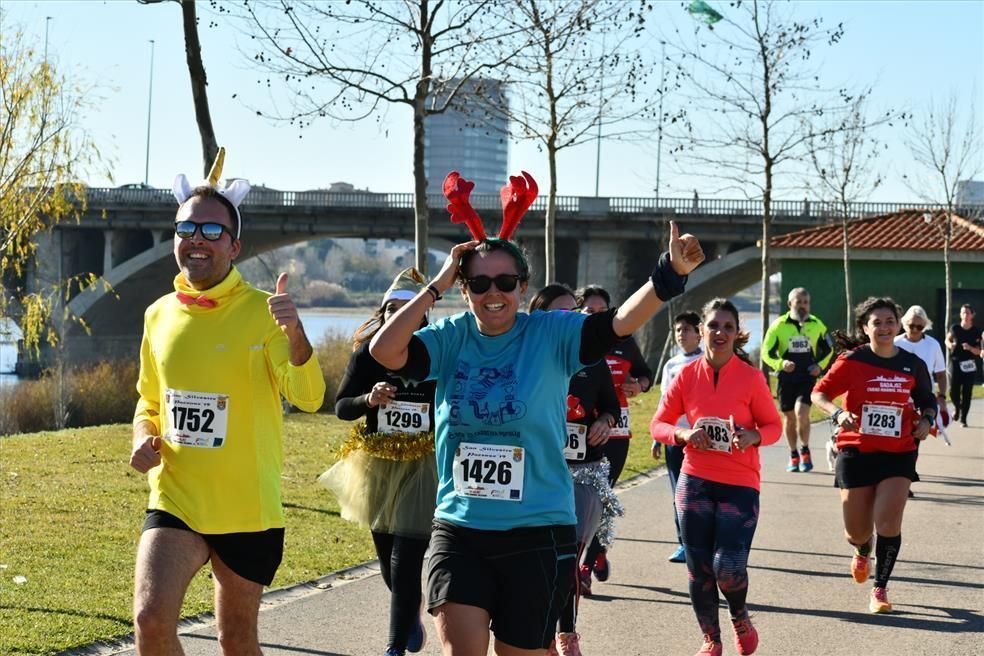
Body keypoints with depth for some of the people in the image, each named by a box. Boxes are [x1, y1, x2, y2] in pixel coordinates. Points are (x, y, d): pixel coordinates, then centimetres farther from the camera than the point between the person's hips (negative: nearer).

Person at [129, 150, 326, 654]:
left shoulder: (263, 311, -9)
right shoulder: (159, 315, 4)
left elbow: (308, 397, -22)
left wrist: (294, 332, -39)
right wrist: (144, 437, -3)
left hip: (248, 510, -2)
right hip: (175, 502, 2)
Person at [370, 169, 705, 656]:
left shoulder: (551, 336, -5)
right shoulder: (451, 340, 1)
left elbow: (621, 322, -18)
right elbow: (385, 351, -13)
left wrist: (671, 272, -34)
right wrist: (436, 285, -11)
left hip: (537, 534, -1)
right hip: (458, 530, 1)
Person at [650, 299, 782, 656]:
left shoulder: (751, 377, -7)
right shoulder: (687, 375, -1)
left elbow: (773, 426, 2)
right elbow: (658, 424, 5)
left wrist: (753, 436, -20)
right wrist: (684, 434, -14)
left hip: (740, 484, -2)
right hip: (695, 482, 2)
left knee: (728, 568, -12)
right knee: (699, 569, 5)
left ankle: (740, 618, 22)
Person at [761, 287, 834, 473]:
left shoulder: (817, 325, 2)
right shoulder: (779, 325, -3)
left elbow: (828, 349, 15)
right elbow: (766, 352, -2)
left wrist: (820, 366, -2)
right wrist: (780, 363, -20)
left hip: (808, 378, -1)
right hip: (786, 379, 1)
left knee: (801, 412, -19)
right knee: (789, 416, 9)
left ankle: (805, 451, -1)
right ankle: (793, 455, 25)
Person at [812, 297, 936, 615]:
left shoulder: (913, 364, 2)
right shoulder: (852, 361, -7)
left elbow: (927, 400, 17)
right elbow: (819, 393, -3)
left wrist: (926, 420, -4)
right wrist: (837, 413, -22)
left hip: (898, 454, 1)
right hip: (856, 453, -1)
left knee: (888, 524, -14)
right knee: (857, 532, 5)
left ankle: (880, 589, 7)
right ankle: (862, 552, 45)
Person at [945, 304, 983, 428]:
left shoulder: (976, 331, -2)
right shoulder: (955, 328, 0)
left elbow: (978, 351, 0)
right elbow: (948, 340, 17)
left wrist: (970, 348, -20)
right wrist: (950, 344, -6)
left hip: (969, 365, 0)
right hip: (955, 363, 0)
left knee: (967, 393, -1)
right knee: (953, 392, -5)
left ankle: (963, 418, 11)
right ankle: (957, 408, 28)